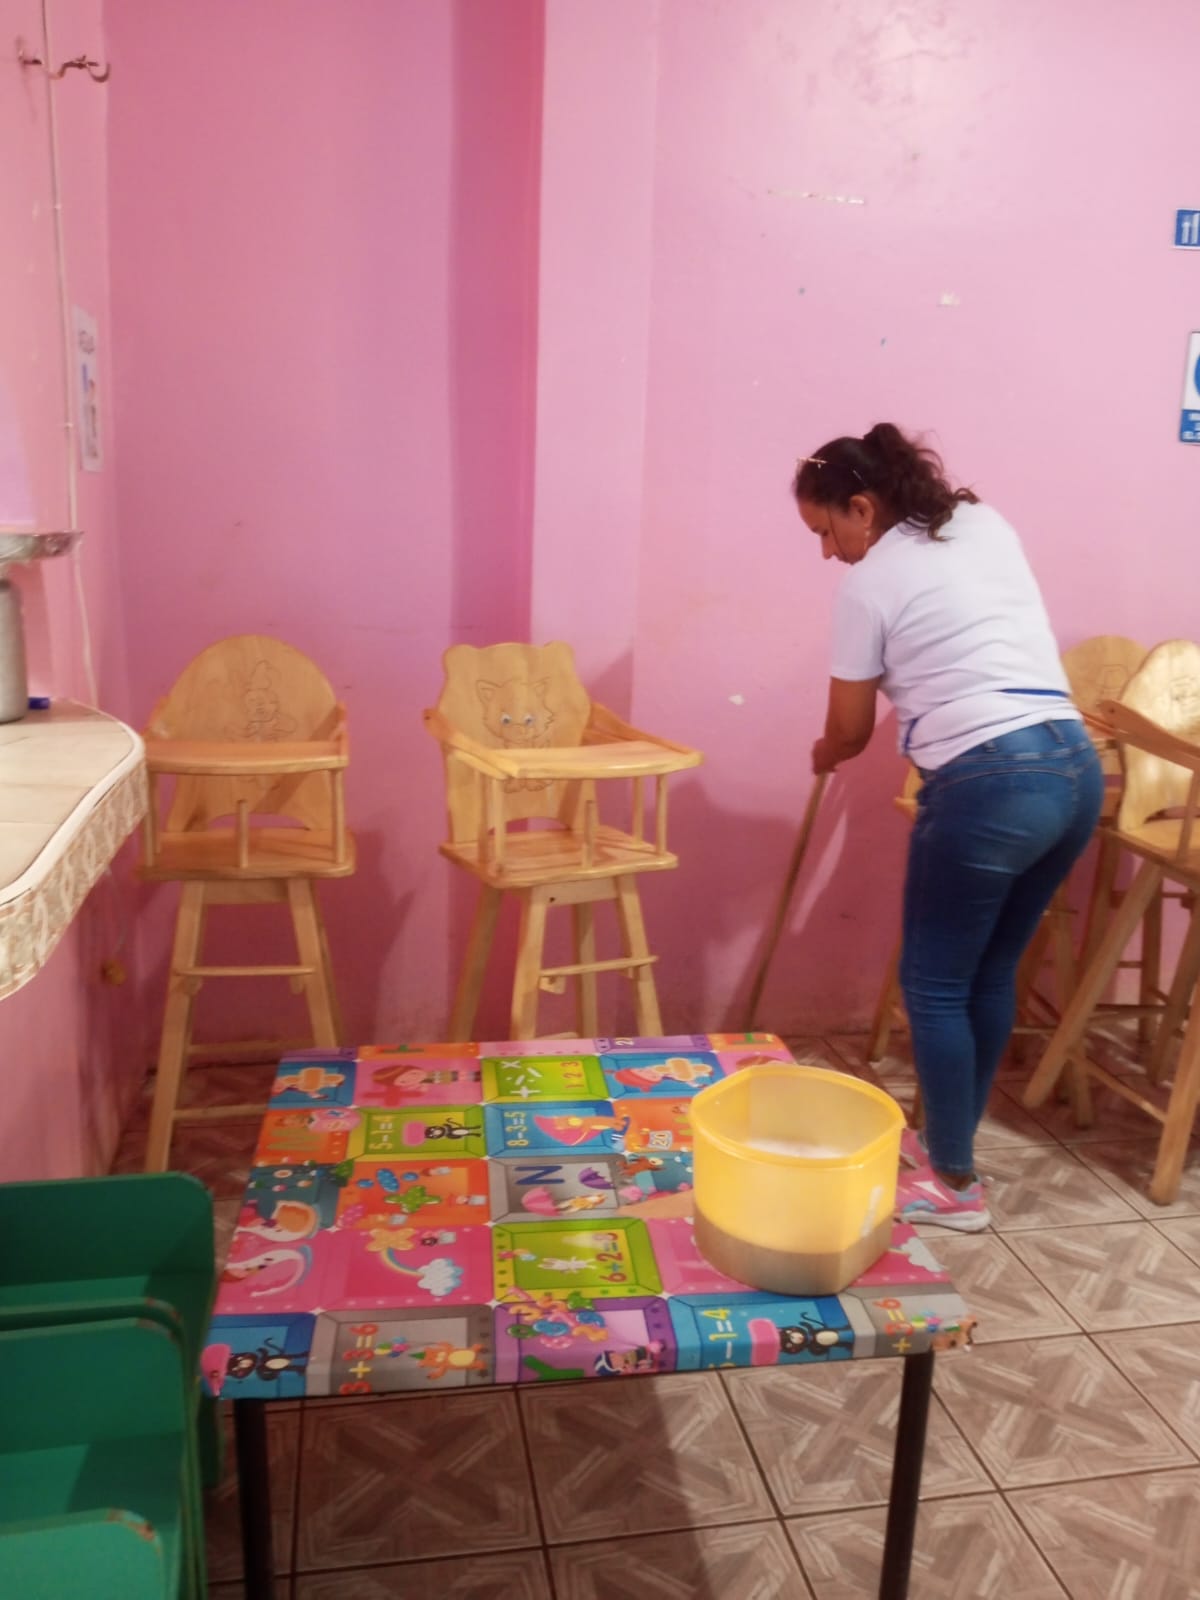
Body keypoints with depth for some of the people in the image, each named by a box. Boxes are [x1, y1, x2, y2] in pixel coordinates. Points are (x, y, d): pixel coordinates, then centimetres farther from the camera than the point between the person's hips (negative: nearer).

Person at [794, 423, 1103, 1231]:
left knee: (935, 983, 9)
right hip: (1075, 766, 8)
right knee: (992, 974, 20)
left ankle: (954, 1183, 20)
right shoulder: (989, 523, 16)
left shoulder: (869, 583, -3)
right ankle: (951, 1142, 35)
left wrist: (823, 757, 28)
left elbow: (850, 730, 6)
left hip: (986, 785, -8)